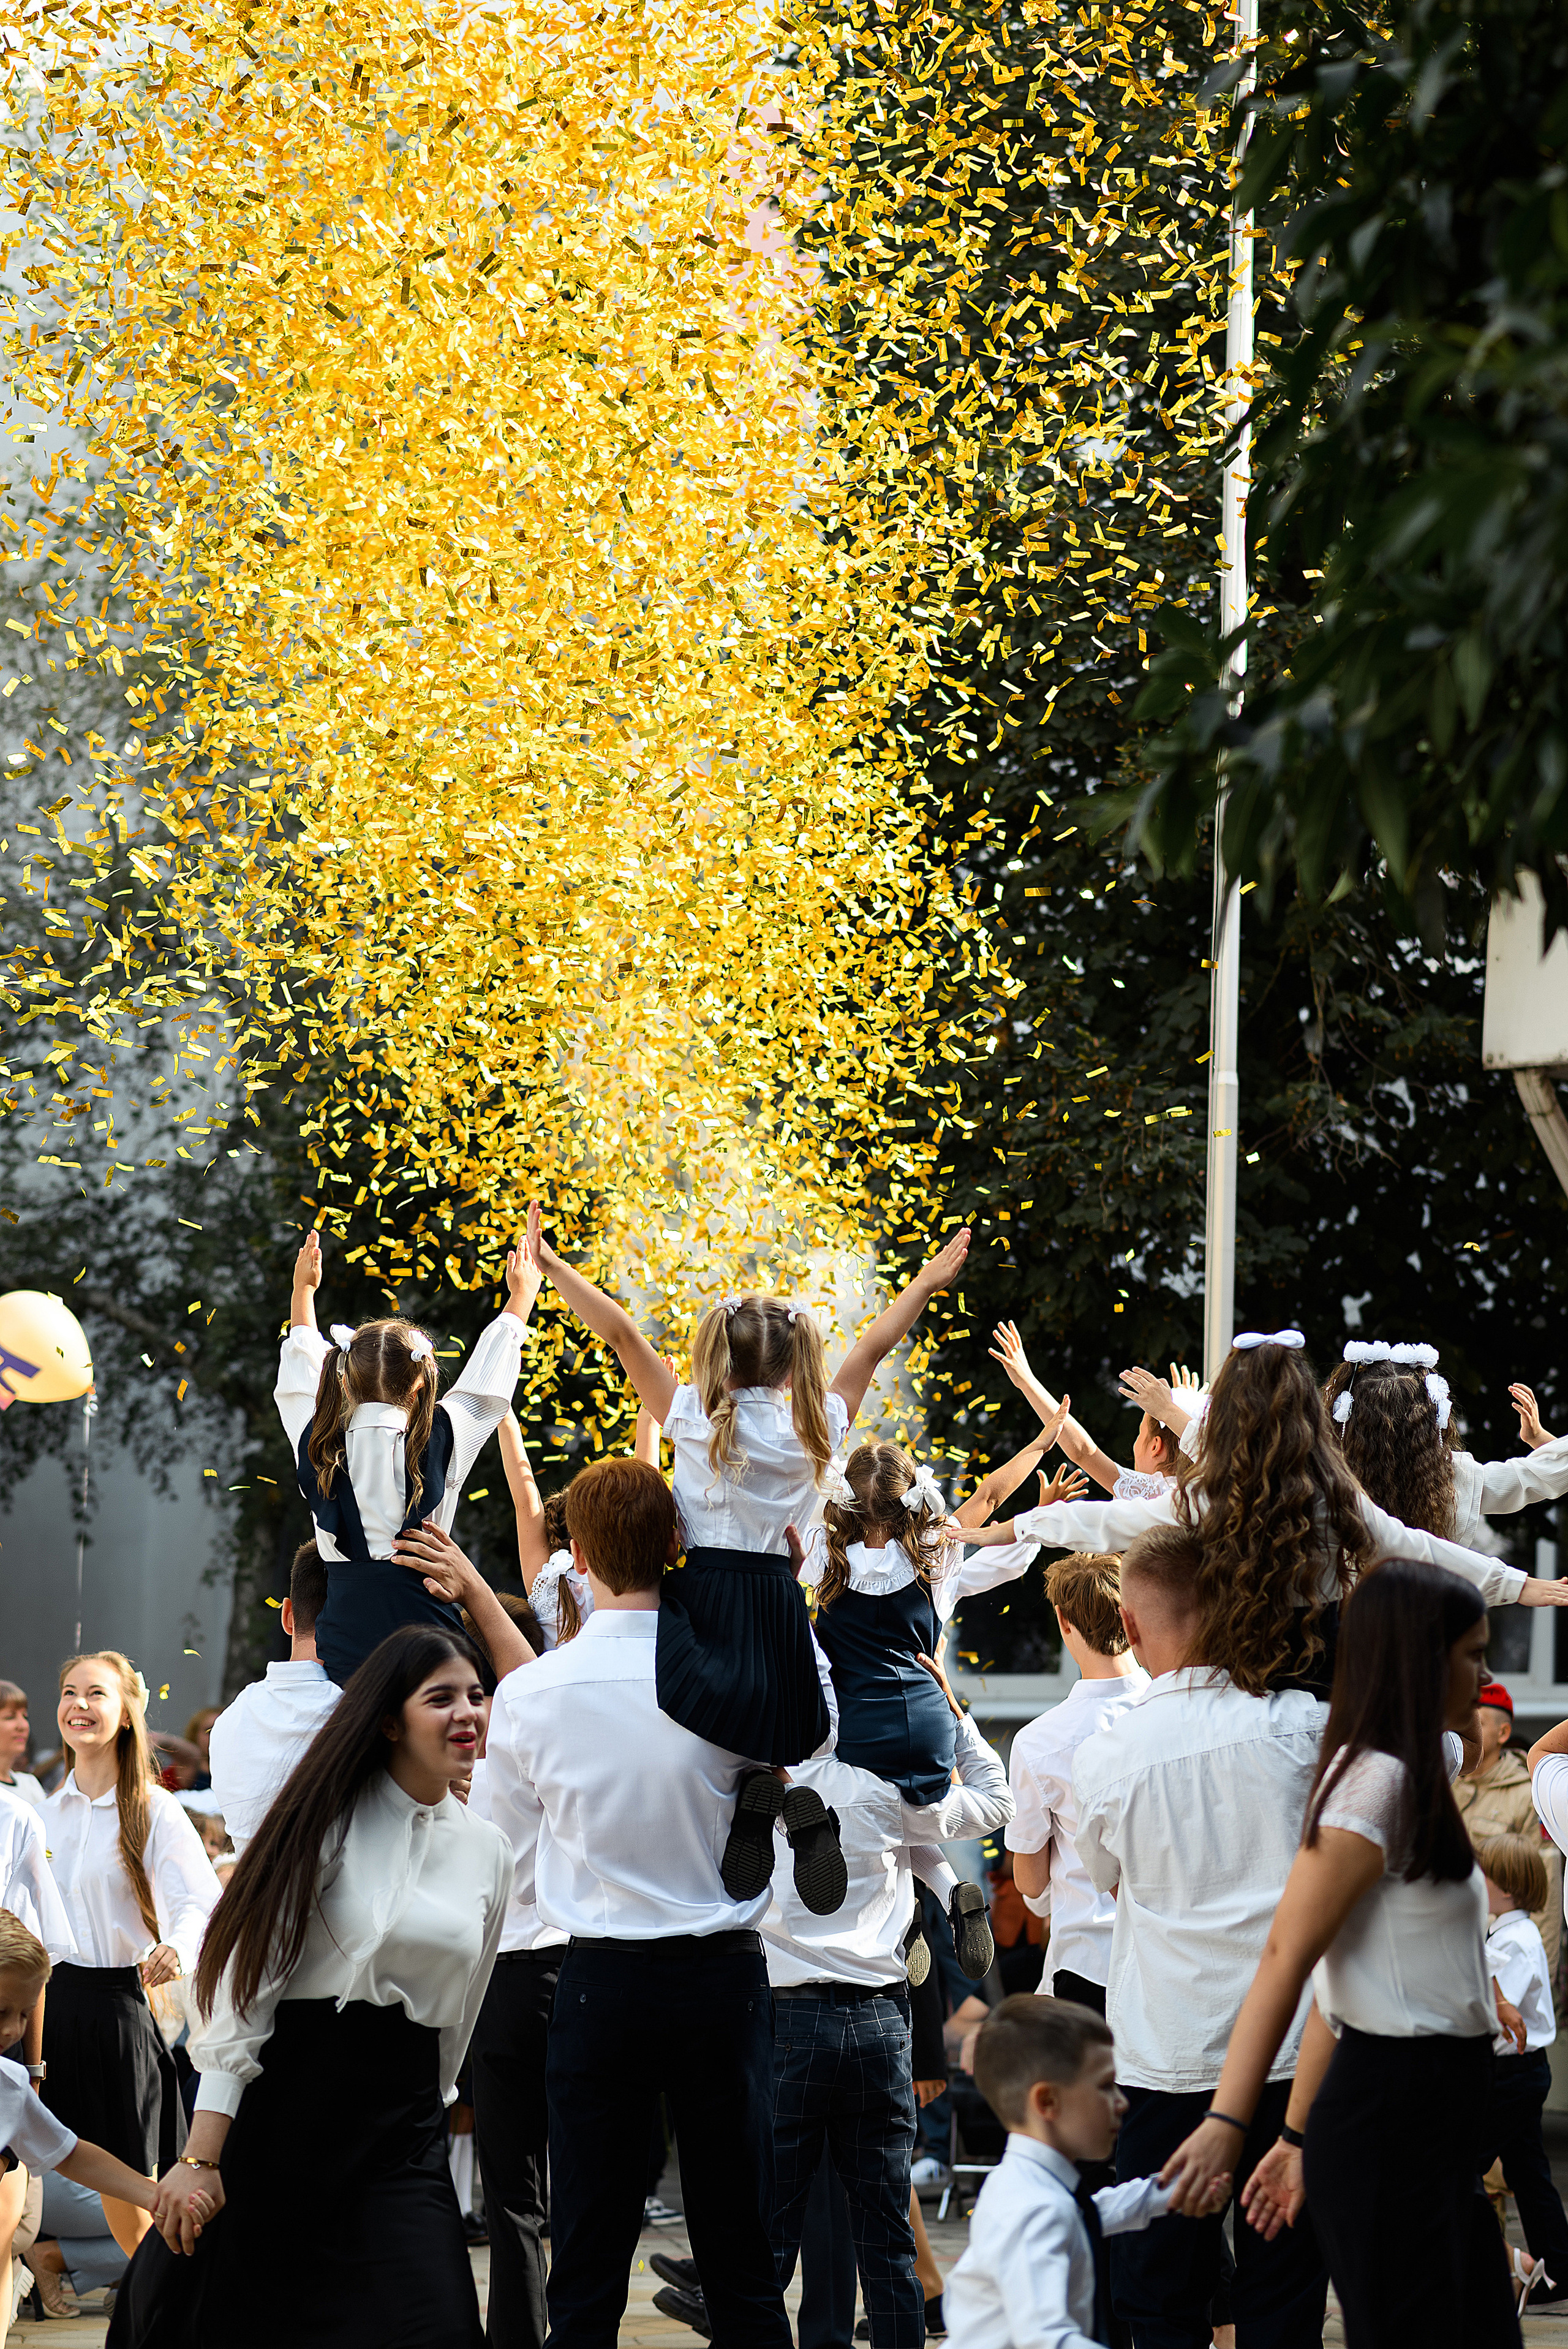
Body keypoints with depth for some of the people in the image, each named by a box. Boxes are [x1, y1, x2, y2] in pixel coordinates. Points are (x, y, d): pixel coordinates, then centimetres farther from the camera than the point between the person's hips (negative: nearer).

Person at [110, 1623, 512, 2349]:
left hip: (403, 2121, 4)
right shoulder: (333, 1819, -7)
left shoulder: (488, 1852, 10)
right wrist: (202, 2155, -18)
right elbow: (247, 1980, -12)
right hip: (287, 2105, -4)